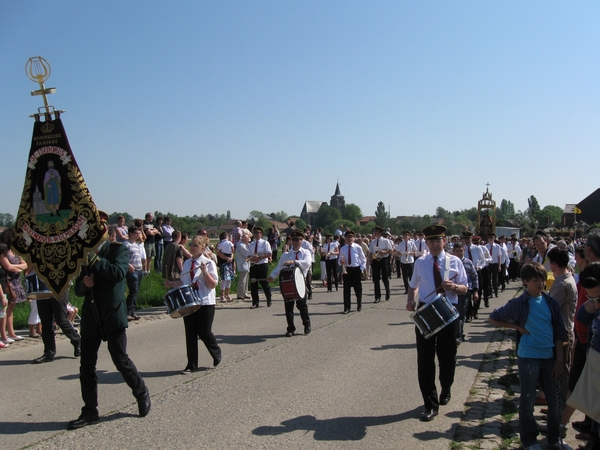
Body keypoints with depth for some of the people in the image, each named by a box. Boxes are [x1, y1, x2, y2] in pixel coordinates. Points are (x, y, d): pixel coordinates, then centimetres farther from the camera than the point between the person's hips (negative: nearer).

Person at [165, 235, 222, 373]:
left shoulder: (208, 263, -8)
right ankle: (191, 365, 16)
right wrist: (172, 284, 3)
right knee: (190, 334, 6)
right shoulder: (187, 263, 10)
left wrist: (205, 272, -25)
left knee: (204, 333, -2)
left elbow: (213, 285, -12)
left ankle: (217, 354, 26)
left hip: (205, 303, -5)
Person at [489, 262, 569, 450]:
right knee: (528, 401, 7)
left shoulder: (551, 303, 2)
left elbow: (559, 332, 6)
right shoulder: (518, 304, -8)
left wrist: (559, 359, 2)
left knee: (555, 400, 13)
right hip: (528, 357, -4)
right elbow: (493, 318, 1)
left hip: (549, 357, 4)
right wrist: (518, 327, -7)